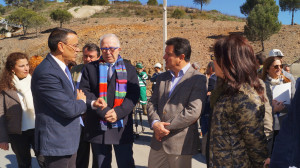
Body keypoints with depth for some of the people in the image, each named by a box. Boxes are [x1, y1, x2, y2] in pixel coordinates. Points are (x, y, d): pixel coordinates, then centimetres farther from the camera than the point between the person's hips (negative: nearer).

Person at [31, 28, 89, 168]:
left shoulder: (61, 67, 9)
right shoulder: (46, 73, -24)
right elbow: (68, 109, -25)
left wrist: (79, 101, -5)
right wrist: (82, 102, -5)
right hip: (56, 142, -9)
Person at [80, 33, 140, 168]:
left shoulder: (129, 69, 7)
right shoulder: (90, 68, 6)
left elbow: (134, 95, -1)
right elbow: (85, 92, -4)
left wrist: (118, 112, -16)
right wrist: (103, 112, -15)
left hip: (122, 127, 0)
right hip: (98, 127, 1)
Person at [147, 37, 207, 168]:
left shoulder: (198, 79, -9)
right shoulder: (162, 77, 12)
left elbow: (193, 112, -18)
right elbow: (152, 103, 10)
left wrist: (166, 127, -14)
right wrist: (155, 123, -10)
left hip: (180, 143, -5)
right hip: (158, 142, 6)